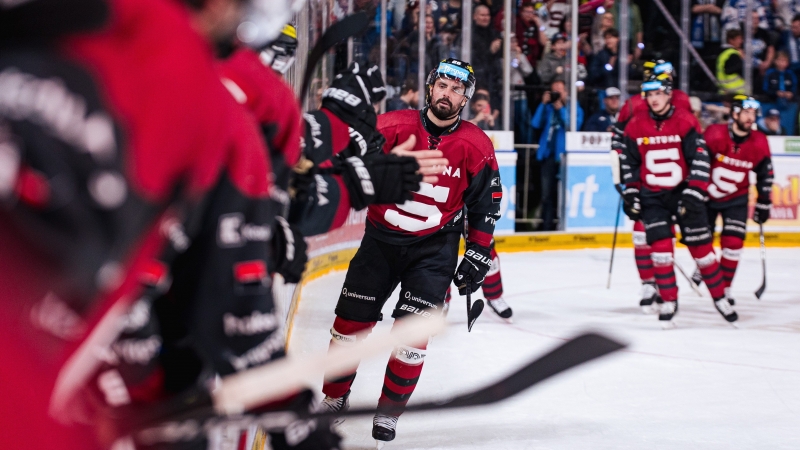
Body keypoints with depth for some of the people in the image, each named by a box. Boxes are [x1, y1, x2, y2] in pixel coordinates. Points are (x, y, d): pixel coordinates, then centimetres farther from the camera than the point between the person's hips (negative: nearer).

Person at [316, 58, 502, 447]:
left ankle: (389, 411, 6)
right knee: (351, 320, 2)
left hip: (434, 248, 0)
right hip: (381, 238, 1)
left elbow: (486, 204, 3)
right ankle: (334, 399, 21)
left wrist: (478, 255, 1)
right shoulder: (392, 127, -9)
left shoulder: (476, 147, -5)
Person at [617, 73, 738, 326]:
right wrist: (631, 195, 4)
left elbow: (700, 161, -12)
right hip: (652, 198, 2)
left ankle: (719, 297, 16)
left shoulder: (686, 123, -10)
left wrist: (693, 196, -18)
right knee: (661, 247, -9)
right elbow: (628, 164, 9)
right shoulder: (635, 127, 0)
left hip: (684, 193, -2)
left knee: (701, 247, 1)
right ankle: (669, 302, 3)